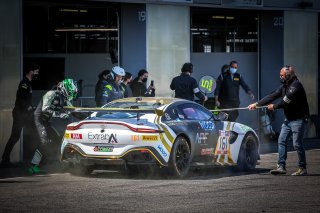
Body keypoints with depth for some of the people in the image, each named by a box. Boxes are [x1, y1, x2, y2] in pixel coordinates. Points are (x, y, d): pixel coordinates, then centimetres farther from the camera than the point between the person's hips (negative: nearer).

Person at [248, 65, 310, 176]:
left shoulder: (296, 85, -16)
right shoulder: (284, 86, 13)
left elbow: (286, 101, -20)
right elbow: (272, 96, 13)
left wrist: (274, 106, -5)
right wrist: (256, 104, 9)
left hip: (298, 119, -9)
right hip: (288, 119, 9)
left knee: (297, 144, -8)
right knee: (281, 141, 3)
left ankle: (303, 168, 2)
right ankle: (281, 167, 4)